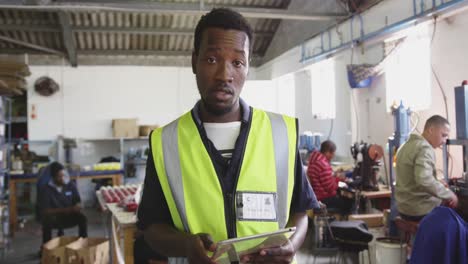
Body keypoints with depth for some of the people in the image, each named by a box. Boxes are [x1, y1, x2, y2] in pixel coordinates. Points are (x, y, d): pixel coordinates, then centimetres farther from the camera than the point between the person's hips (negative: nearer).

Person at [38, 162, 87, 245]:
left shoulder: (71, 186, -1)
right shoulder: (45, 189, -10)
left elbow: (78, 203, 3)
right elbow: (45, 211, -17)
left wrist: (76, 207, -22)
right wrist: (64, 210, -27)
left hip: (69, 216, 2)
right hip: (53, 217, -2)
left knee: (82, 217, -28)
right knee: (47, 220, -36)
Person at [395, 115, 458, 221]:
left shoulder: (407, 145, 11)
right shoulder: (425, 148, -17)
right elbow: (424, 180, -32)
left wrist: (437, 184, 16)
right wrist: (448, 194, -21)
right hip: (421, 210, -9)